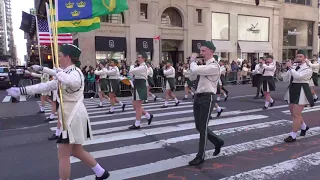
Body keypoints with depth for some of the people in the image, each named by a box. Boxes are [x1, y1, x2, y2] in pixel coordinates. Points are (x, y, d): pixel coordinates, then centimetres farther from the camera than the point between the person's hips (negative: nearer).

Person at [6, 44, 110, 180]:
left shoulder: (75, 72, -15)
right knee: (76, 151, 19)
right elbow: (46, 86, 18)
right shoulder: (67, 74, 14)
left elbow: (72, 81, -42)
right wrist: (22, 90, 16)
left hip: (73, 116, -10)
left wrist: (58, 72, -23)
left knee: (63, 155, 2)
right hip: (70, 115, 10)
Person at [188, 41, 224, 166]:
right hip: (198, 97, 9)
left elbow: (194, 70, -27)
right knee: (199, 127, 15)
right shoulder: (203, 65, 13)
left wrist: (193, 61, -9)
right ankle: (218, 142, 38)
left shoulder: (214, 66, -16)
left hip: (207, 98, -9)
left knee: (203, 128, -1)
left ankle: (200, 156, 14)